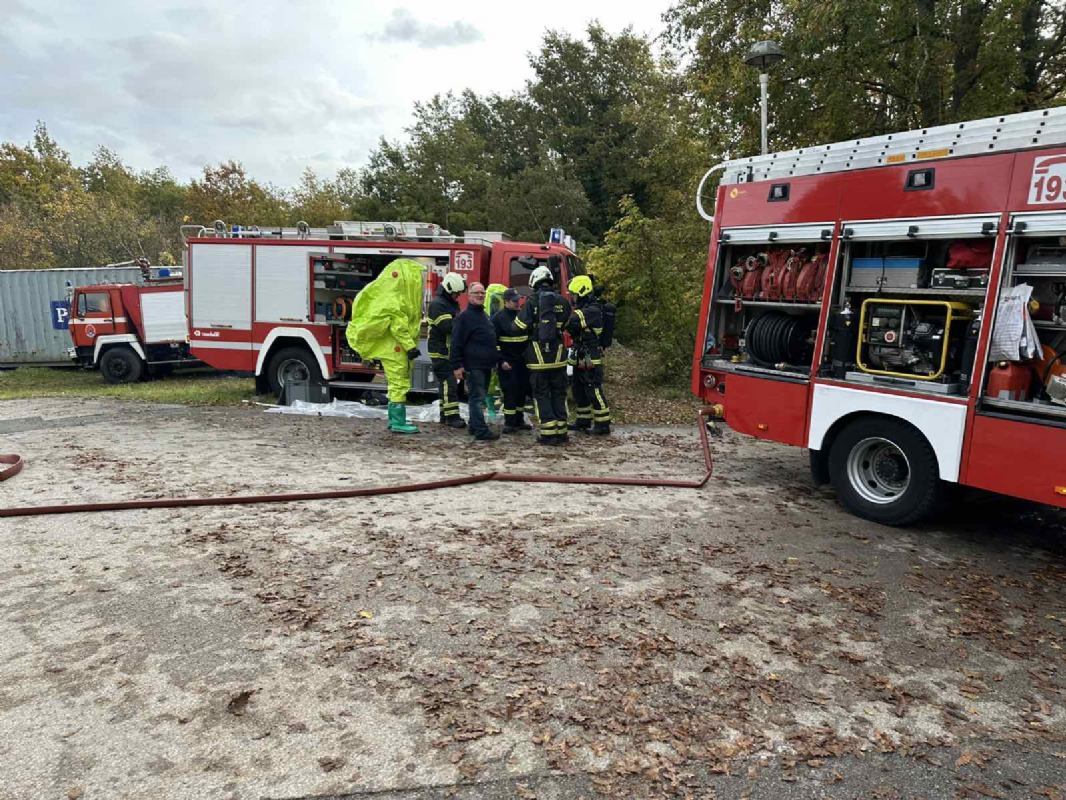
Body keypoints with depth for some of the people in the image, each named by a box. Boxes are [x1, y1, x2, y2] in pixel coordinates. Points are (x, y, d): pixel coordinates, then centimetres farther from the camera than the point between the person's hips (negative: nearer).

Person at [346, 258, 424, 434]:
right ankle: (398, 422, -3)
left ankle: (394, 419, 23)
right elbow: (398, 325, -23)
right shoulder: (394, 298, -17)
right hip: (394, 347, -10)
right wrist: (410, 346, -24)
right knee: (399, 382, -7)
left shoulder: (397, 294, 14)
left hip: (392, 347, 10)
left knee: (397, 383, 16)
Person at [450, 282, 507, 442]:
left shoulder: (485, 316, 20)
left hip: (486, 365, 9)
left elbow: (492, 341, 29)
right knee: (477, 398, -11)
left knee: (479, 397, 14)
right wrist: (457, 365, -18)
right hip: (473, 366, -9)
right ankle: (481, 431, -13)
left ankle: (474, 426, 23)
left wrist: (499, 360, 24)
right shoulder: (464, 317, -7)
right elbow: (456, 343, -12)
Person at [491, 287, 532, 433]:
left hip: (523, 360, 6)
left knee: (522, 390, 10)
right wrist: (501, 360, -16)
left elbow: (530, 335, 20)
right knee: (510, 391, -6)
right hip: (508, 361, -6)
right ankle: (509, 423, 1)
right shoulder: (498, 317, -7)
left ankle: (519, 421, 21)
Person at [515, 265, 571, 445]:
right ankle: (561, 432, 14)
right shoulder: (562, 301, 2)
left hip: (538, 357, -3)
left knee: (541, 395, 4)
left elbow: (519, 326, -4)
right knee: (559, 394, 12)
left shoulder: (532, 301, -7)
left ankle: (548, 434, -1)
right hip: (558, 356, 3)